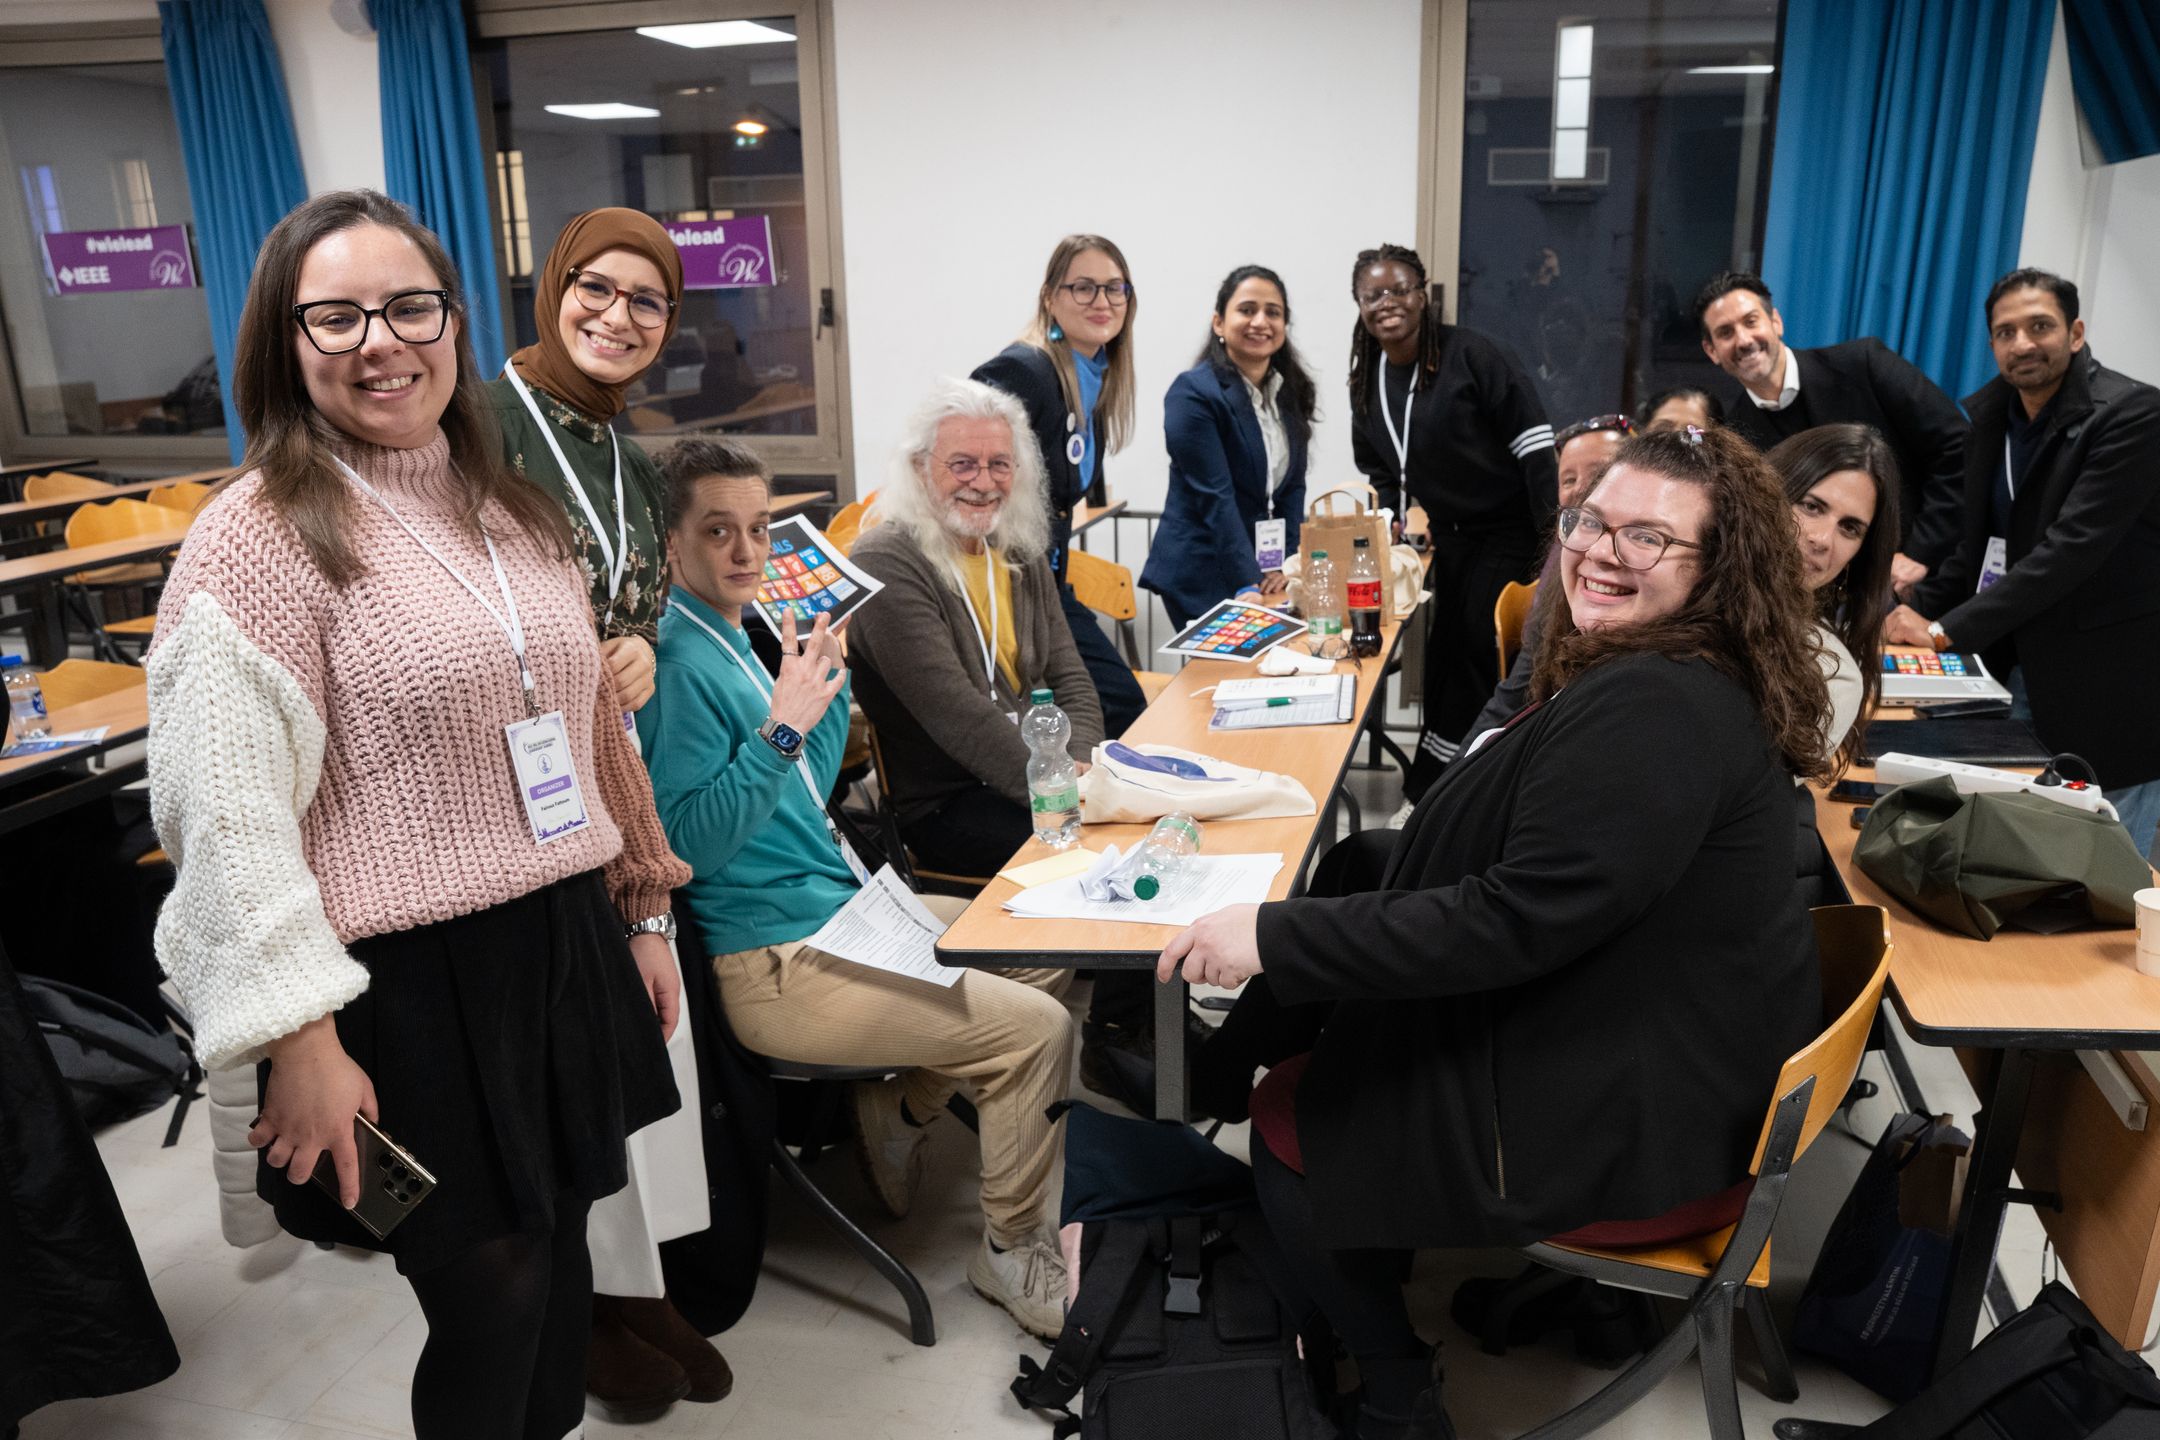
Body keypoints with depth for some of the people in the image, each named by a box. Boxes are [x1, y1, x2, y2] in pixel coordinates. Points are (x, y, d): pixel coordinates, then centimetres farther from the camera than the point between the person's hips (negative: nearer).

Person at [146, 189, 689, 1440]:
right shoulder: (258, 538, -10)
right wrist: (303, 1041, -18)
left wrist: (645, 914, 15)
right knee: (493, 1293, 5)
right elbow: (230, 814, -15)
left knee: (557, 1264, 17)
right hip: (413, 984, -6)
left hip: (567, 945, 6)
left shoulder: (513, 510, 11)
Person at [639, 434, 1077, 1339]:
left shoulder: (730, 633, 10)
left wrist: (825, 676, 6)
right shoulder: (680, 660, -18)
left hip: (842, 908, 10)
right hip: (779, 965, -10)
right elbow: (691, 842, -24)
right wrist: (781, 728, -29)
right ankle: (1010, 1251, 8)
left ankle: (901, 1107, 23)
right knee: (1036, 1028, -12)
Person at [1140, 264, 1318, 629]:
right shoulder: (1193, 393, -14)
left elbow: (1293, 485, 7)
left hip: (1265, 571, 6)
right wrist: (1246, 585, -24)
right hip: (1202, 575, -6)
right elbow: (1215, 497, -19)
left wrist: (1288, 564, -5)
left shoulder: (1290, 391, 7)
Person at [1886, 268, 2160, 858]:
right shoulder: (1984, 413, 4)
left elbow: (2071, 547, -23)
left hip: (2107, 687, -6)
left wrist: (1946, 631, -23)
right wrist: (1916, 616, -7)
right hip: (2013, 667, 6)